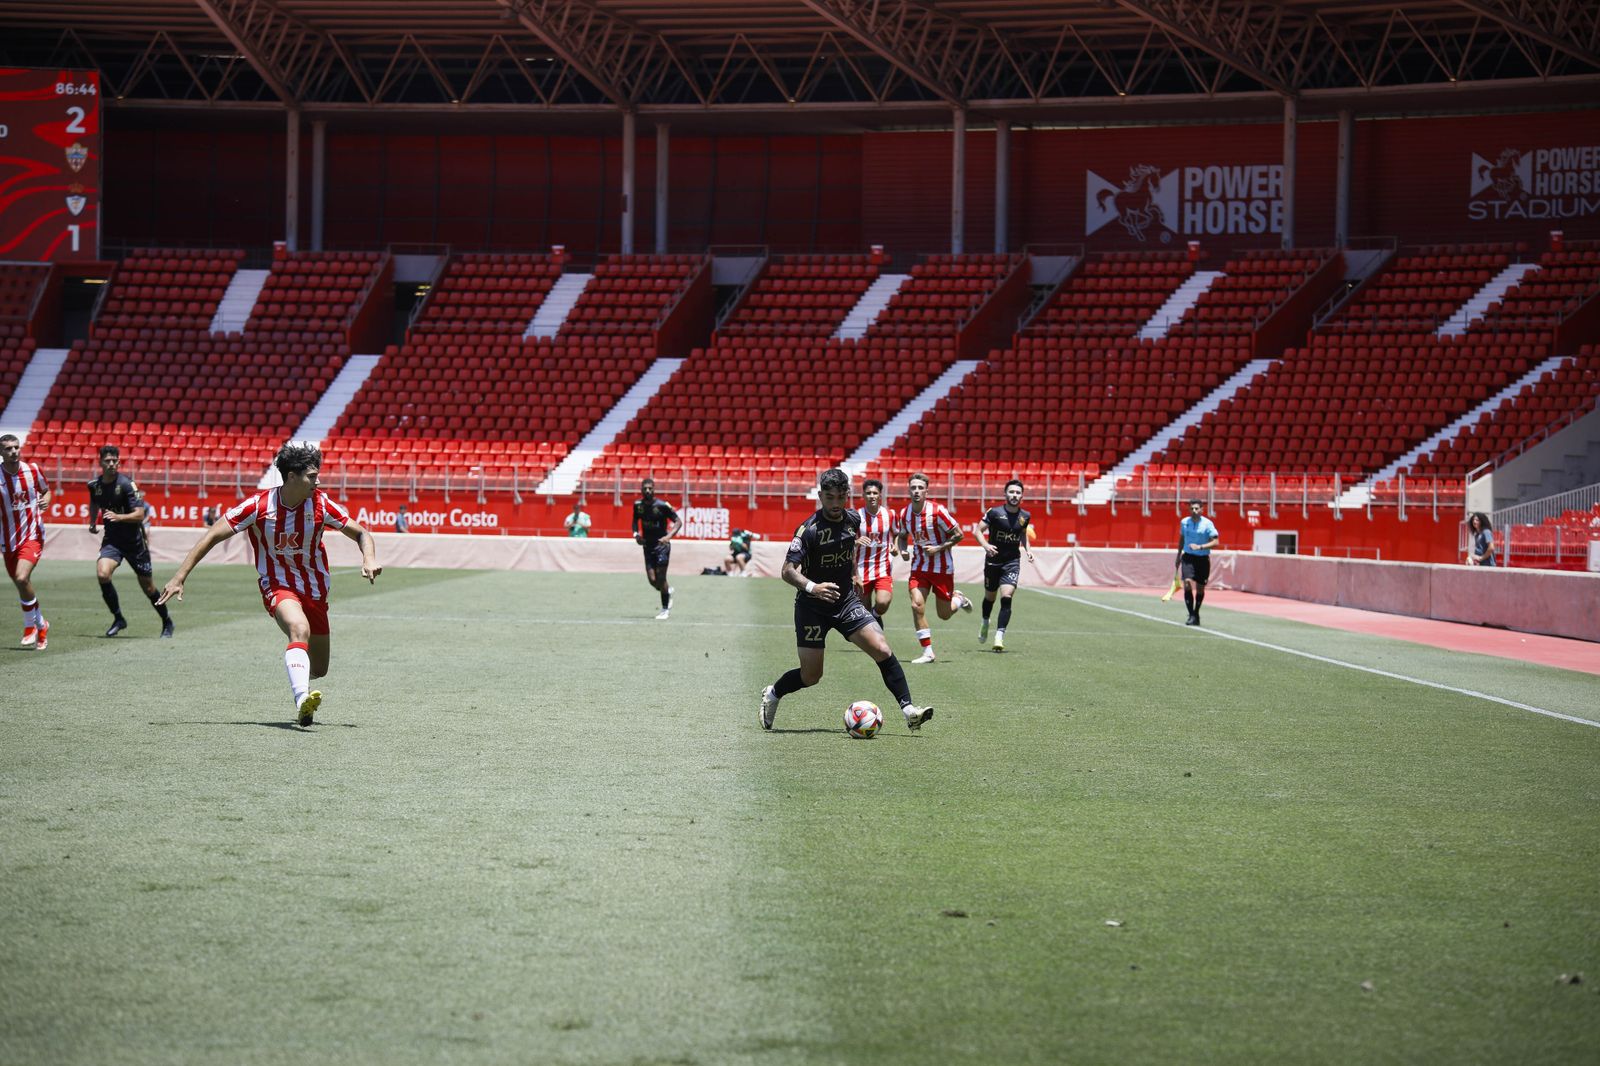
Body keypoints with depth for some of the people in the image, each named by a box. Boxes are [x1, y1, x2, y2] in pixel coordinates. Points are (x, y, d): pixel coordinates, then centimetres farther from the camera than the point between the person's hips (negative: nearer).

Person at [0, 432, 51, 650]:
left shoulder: (33, 470, -5)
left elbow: (46, 490, 14)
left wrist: (46, 500, -8)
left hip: (32, 536, -2)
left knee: (22, 578, -22)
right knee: (21, 584, 12)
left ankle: (30, 626, -4)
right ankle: (41, 625, 35)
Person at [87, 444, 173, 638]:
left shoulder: (127, 484, -16)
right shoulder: (94, 484, 0)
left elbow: (140, 514, -23)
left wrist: (119, 517, -36)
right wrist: (92, 522, 17)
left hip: (134, 540, -3)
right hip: (111, 540, 3)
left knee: (147, 586, 6)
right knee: (102, 574, -23)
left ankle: (167, 621, 30)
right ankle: (118, 619, -5)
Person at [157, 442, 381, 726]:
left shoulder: (321, 504, -10)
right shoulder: (258, 505, -17)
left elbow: (361, 534, -1)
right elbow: (212, 537, -14)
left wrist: (369, 559, -24)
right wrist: (179, 578, -18)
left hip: (315, 590, 4)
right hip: (277, 586, -4)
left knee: (318, 669, 8)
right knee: (300, 628, -37)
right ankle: (302, 701, -48)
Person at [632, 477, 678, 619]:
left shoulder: (662, 505, -14)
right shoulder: (638, 505, 1)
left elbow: (677, 521, -9)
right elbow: (636, 520, 19)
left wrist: (669, 536, -25)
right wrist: (636, 534, -1)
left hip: (661, 544, -5)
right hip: (648, 545, 5)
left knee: (660, 579, -7)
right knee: (652, 580, 0)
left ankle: (665, 609, 8)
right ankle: (668, 591, 34)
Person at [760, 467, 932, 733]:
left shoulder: (853, 519, 0)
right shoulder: (809, 529, -18)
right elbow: (788, 570, -24)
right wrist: (811, 587, -40)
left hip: (846, 601, 4)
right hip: (812, 608, -4)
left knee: (882, 651, -14)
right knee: (811, 676, 0)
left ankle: (909, 710, -12)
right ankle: (772, 695, 30)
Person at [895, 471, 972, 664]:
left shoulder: (937, 511, -19)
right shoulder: (905, 514, -3)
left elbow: (958, 534, -12)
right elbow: (902, 536, 16)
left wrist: (939, 548, -21)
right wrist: (903, 550, -5)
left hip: (942, 567, -4)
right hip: (919, 566, 4)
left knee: (944, 615, 5)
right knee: (917, 606, -15)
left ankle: (958, 599, 41)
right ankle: (927, 652, -4)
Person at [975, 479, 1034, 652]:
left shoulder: (1025, 516, 2)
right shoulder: (994, 512, -9)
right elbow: (979, 530, -8)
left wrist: (1027, 549, 6)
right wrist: (985, 545, -26)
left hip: (1012, 562, 1)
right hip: (993, 560, -1)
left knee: (1006, 597, -16)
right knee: (990, 596, 16)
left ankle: (999, 636, -17)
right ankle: (985, 623, 47)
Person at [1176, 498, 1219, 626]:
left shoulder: (1207, 524, -10)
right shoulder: (1184, 522, 2)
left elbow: (1215, 542, -14)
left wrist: (1200, 547, -26)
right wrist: (1179, 555, 21)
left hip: (1203, 559, -1)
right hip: (1188, 557, 1)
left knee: (1200, 588, 7)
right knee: (1187, 584, -18)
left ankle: (1196, 613, 30)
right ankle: (1191, 615, -16)